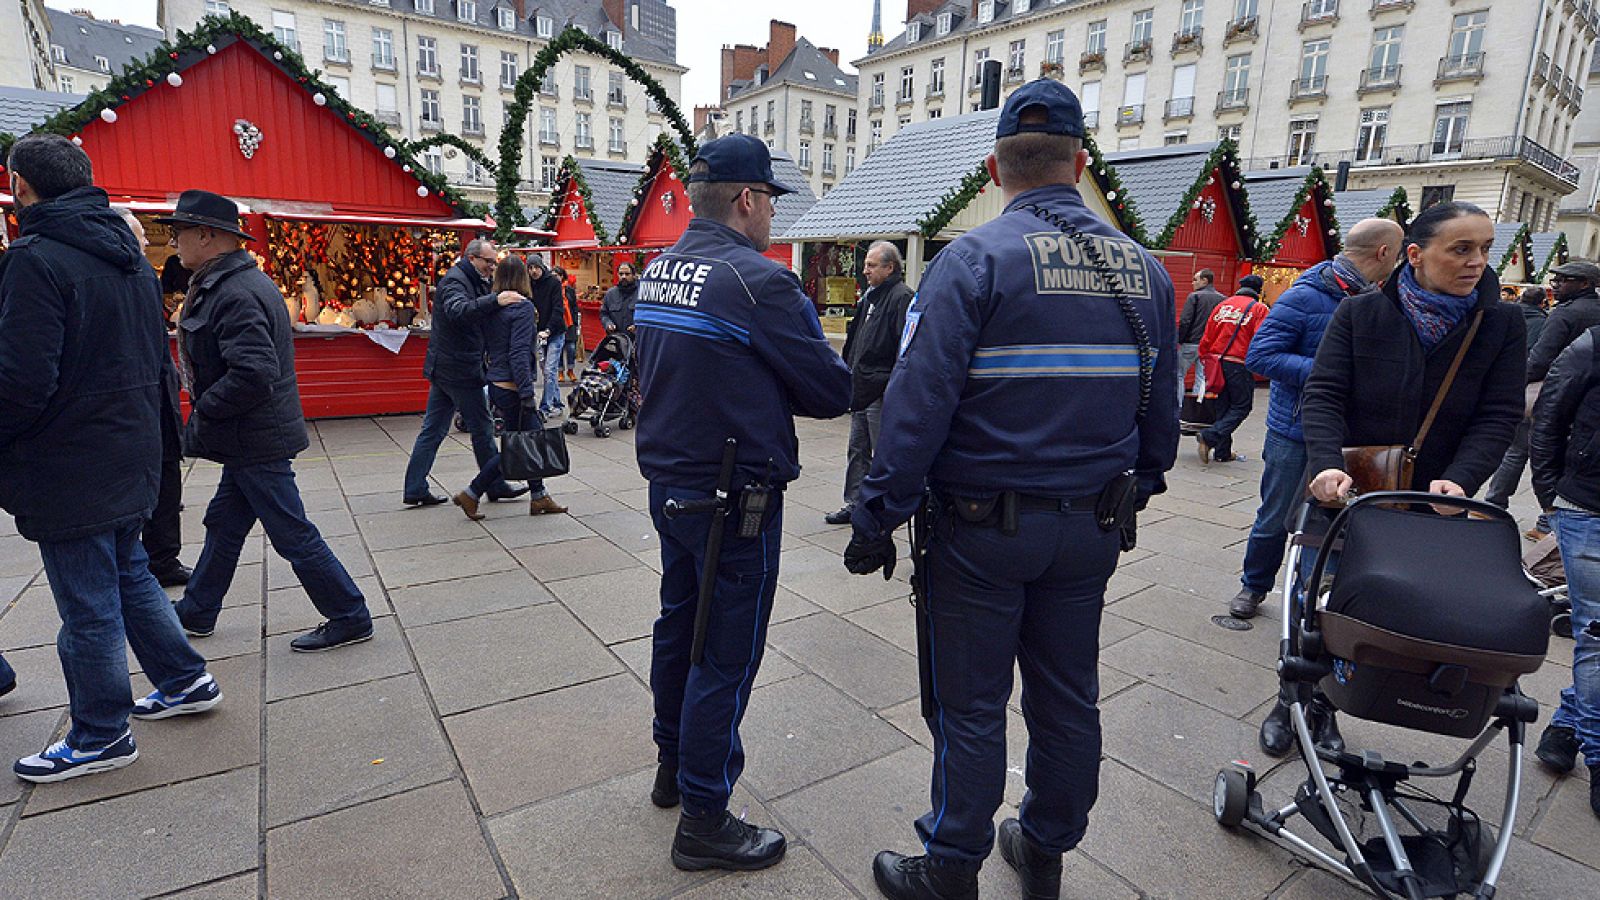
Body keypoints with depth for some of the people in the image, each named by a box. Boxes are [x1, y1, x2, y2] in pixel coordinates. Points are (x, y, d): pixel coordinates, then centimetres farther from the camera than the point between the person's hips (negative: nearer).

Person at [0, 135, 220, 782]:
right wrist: (130, 415, 18)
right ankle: (185, 681, 32)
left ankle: (100, 736, 19)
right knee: (130, 576, 23)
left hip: (70, 472, -8)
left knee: (88, 606, 4)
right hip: (133, 456, 8)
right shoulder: (132, 258, 10)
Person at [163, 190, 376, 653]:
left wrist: (200, 418, -17)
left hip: (256, 441, -10)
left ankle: (351, 619, 8)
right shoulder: (236, 281, 12)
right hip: (251, 437, 10)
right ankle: (196, 613, 38)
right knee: (224, 524, 21)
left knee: (293, 535, -2)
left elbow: (253, 375, -31)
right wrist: (205, 420, 15)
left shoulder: (236, 294, -21)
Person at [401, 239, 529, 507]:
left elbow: (482, 319, 14)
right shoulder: (454, 281, -13)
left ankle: (415, 489, 15)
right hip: (460, 369, -10)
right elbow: (458, 311, -34)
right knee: (482, 429, 0)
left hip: (444, 369, 10)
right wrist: (494, 300, -45)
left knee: (433, 430, 10)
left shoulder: (471, 282, 20)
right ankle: (496, 487, 11)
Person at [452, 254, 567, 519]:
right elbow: (519, 353, -20)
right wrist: (528, 393, -21)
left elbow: (482, 347, 12)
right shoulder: (523, 308, -14)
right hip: (512, 387, -9)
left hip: (496, 385, 9)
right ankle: (471, 495, 7)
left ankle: (539, 497, 20)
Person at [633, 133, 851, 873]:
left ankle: (672, 765, 40)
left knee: (678, 624, 21)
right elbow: (833, 391, -15)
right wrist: (840, 373, 7)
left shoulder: (656, 271, 7)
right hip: (734, 498, -8)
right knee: (726, 652, 4)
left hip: (668, 484, 9)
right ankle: (704, 822, 19)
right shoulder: (759, 280, -19)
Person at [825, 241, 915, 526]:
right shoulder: (870, 295, 16)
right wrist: (850, 372, 21)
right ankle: (853, 504, 25)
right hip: (861, 390, 10)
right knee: (858, 449, 15)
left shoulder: (902, 297, -13)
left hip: (882, 393, -9)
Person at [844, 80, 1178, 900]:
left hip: (983, 526, -5)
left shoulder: (974, 260, -13)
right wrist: (1133, 494, 22)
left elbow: (918, 404, -20)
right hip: (1091, 526, 6)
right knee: (1067, 701, 19)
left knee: (970, 709, 9)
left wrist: (878, 517, -13)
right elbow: (1161, 408, 11)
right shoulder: (1144, 270, 6)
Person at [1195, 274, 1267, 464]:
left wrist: (1205, 358, 17)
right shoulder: (1259, 309, -3)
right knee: (1241, 407, 4)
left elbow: (1207, 336, 9)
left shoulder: (1223, 305, 10)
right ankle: (1209, 437, -14)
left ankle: (1223, 452, 16)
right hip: (1240, 366, -5)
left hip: (1217, 362, 6)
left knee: (1223, 406, 13)